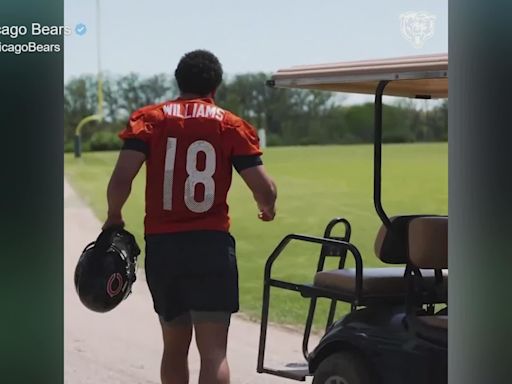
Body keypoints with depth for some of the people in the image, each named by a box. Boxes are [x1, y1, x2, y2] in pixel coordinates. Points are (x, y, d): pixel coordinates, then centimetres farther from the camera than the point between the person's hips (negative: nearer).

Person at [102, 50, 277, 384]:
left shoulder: (150, 118, 4)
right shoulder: (232, 125, 2)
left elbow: (121, 179, -8)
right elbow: (265, 189, -4)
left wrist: (114, 217, 11)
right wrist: (268, 209, 19)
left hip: (160, 244, 2)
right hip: (211, 244, -2)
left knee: (175, 346, 19)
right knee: (213, 351, -6)